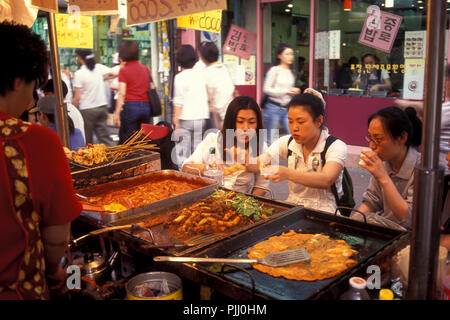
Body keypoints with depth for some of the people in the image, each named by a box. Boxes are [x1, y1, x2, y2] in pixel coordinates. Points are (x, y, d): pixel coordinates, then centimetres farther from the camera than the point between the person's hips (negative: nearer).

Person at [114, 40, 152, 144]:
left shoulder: (124, 70, -5)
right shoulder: (147, 69, 10)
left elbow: (122, 94, -10)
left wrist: (117, 112, -8)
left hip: (130, 106, -5)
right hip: (146, 106, 5)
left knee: (124, 139, 4)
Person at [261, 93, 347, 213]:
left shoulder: (336, 146, -9)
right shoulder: (286, 143, 4)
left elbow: (326, 180, -27)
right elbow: (256, 164, -7)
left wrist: (288, 174, -43)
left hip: (324, 212, -3)